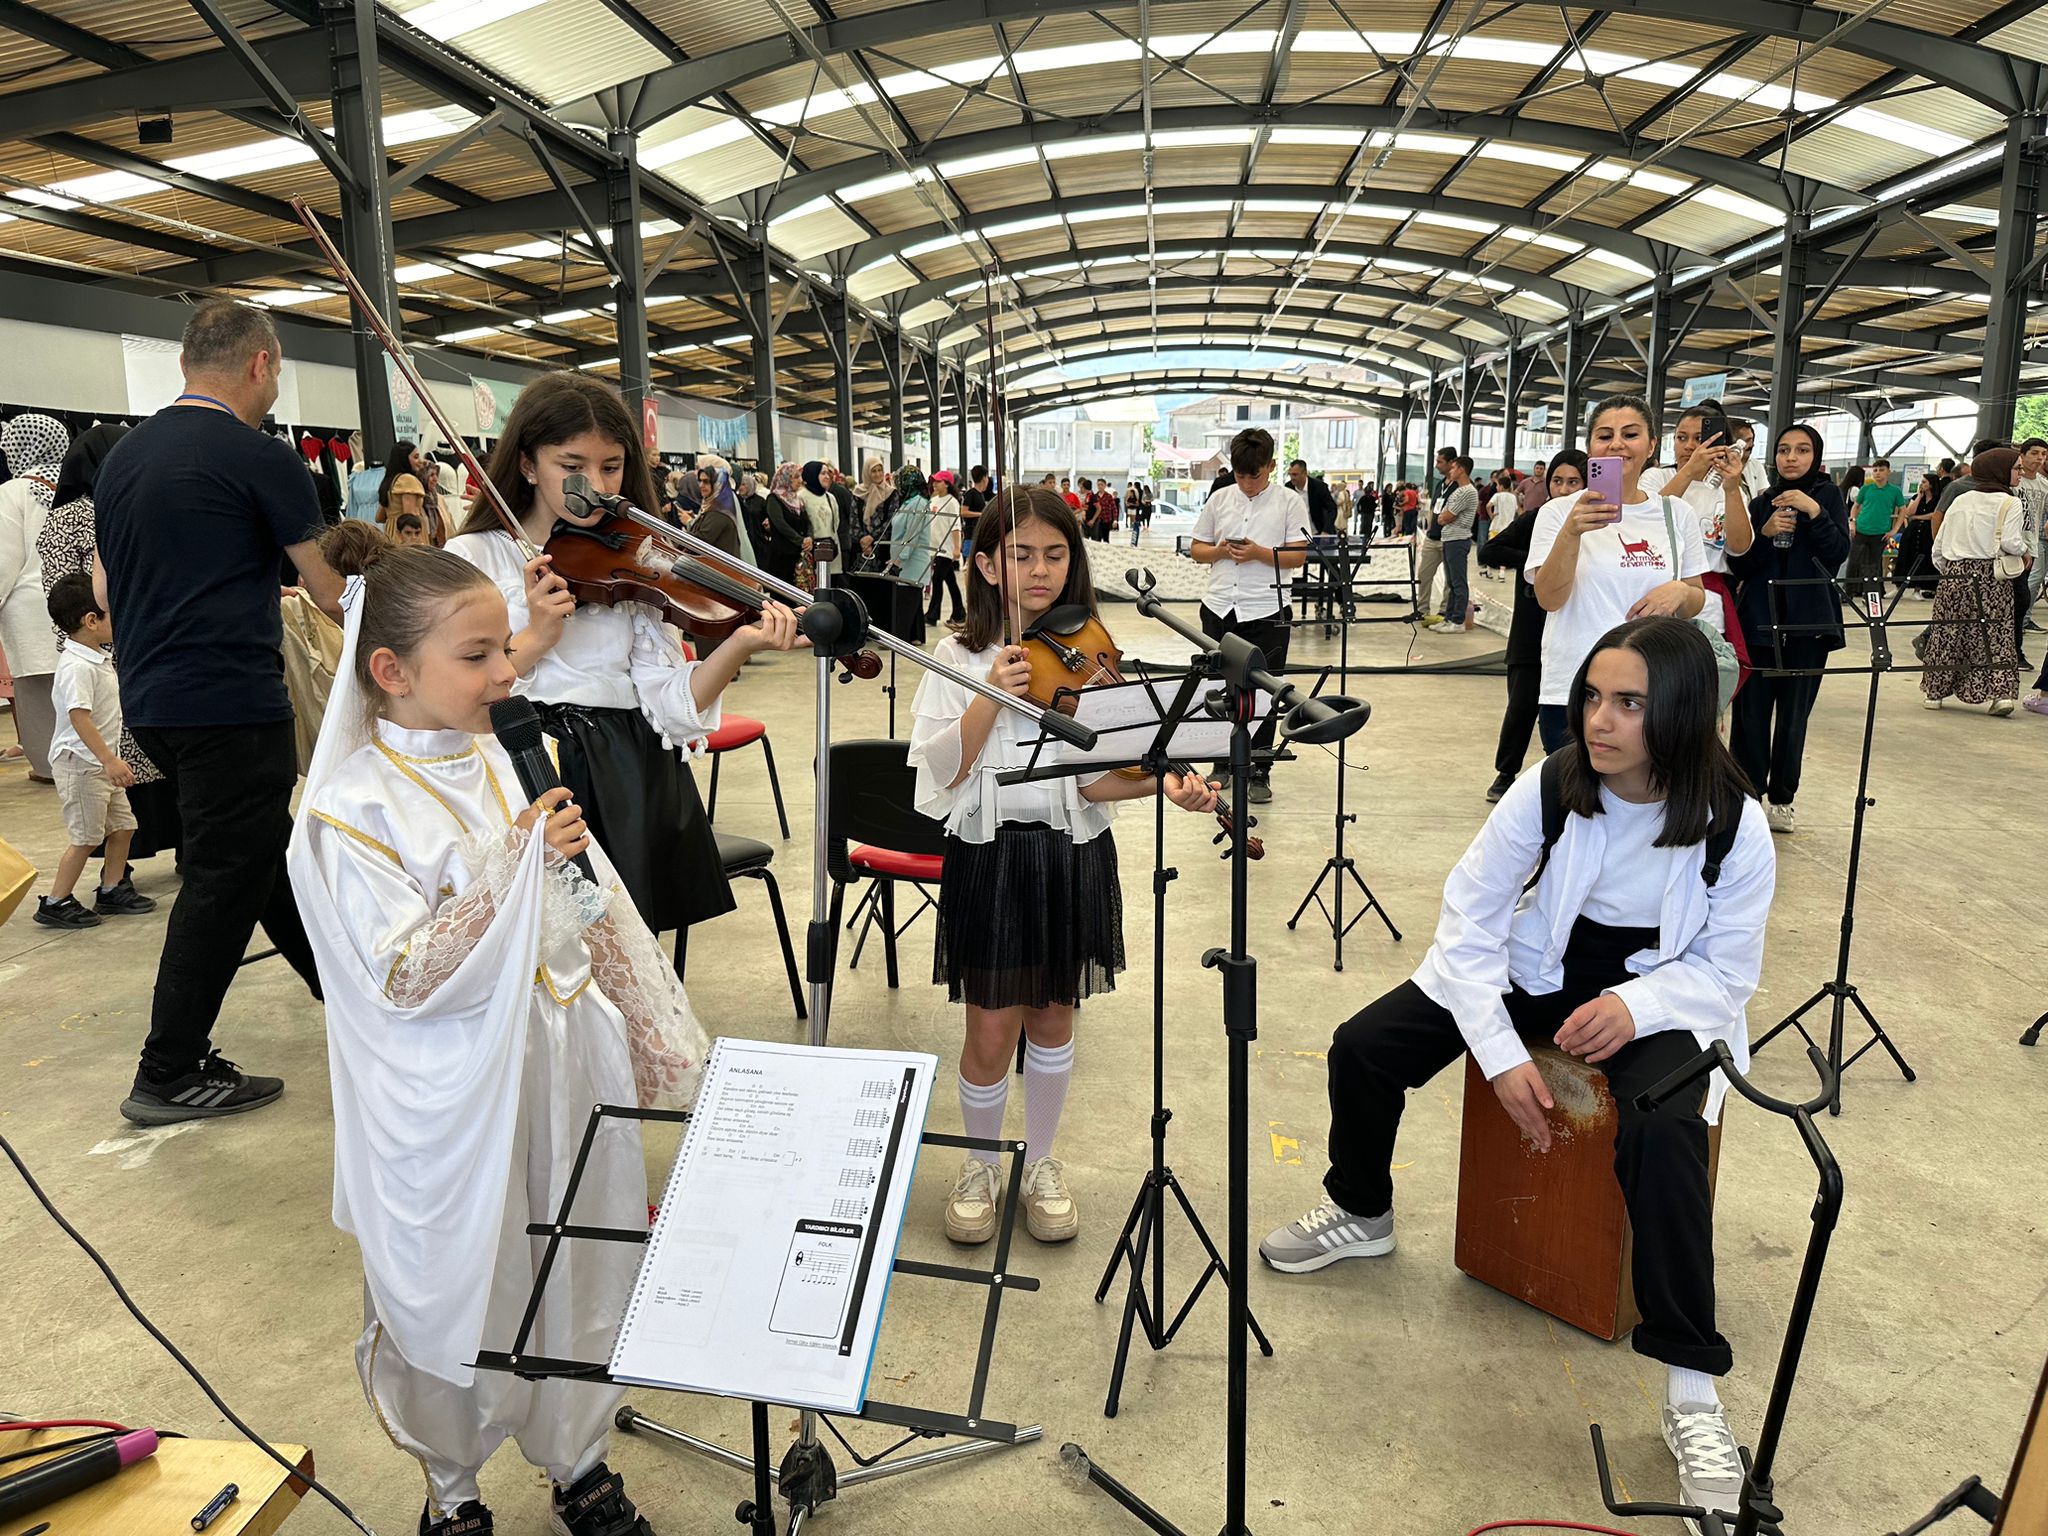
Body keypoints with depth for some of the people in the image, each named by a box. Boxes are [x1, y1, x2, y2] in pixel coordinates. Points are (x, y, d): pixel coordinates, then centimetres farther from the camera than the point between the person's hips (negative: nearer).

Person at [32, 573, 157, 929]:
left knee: (122, 825, 13)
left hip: (99, 763, 10)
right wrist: (109, 760, -32)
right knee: (85, 837, -3)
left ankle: (112, 890, 24)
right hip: (79, 763, -10)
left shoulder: (98, 659, 11)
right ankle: (55, 903, 7)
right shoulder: (76, 666, -21)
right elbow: (79, 717, -28)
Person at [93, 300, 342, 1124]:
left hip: (150, 700, 9)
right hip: (231, 702, -9)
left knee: (265, 853, 20)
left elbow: (104, 589, 18)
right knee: (224, 879, 1)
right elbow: (333, 594, -7)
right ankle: (168, 1075, 8)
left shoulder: (123, 454, 12)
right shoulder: (259, 458, -11)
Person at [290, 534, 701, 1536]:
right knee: (459, 1291, 13)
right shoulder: (355, 809, -16)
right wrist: (516, 866, -26)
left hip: (559, 1073, 5)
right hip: (452, 1104, -5)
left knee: (577, 1271, 18)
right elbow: (403, 981, -21)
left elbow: (593, 919, 8)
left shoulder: (512, 762, 1)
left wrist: (648, 1040, 11)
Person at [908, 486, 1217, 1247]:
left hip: (1072, 854, 1)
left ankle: (1040, 1161, 36)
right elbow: (939, 772, -10)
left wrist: (1161, 781, -26)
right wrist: (990, 699, -22)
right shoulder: (960, 658, -3)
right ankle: (979, 1165, 31)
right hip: (988, 854, -1)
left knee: (1051, 1017, 15)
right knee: (991, 1033, 4)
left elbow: (1095, 779, -8)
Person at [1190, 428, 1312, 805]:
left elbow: (1298, 557, -4)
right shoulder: (1219, 499, 9)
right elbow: (1196, 549, 11)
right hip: (1220, 608, 3)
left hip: (1266, 612, -3)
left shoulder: (1289, 502, 0)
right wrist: (1222, 551, -9)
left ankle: (1259, 772, 12)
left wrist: (1259, 553, -18)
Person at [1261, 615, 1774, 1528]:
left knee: (1660, 1133, -34)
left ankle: (1690, 1391, -16)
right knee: (1362, 1048, -11)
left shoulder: (1734, 825, -19)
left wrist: (1635, 1006, -29)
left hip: (1661, 995, -2)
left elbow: (1728, 969, -8)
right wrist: (1500, 1056, -19)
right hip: (1539, 969, 2)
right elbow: (1472, 912, -13)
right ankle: (1360, 1215, 19)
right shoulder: (1549, 787, -19)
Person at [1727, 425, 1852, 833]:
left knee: (1794, 715, 3)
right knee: (1750, 713, -5)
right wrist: (1765, 533, -12)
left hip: (1808, 623, -1)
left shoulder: (1828, 496, 5)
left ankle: (1781, 799, 15)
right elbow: (1739, 567, 3)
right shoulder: (1762, 502, 8)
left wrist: (1814, 512, -18)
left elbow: (1837, 554, -8)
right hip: (1759, 619, 1)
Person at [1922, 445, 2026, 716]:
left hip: (1955, 574, 3)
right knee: (1996, 635, 3)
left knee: (1947, 633, 9)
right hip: (1991, 578, -3)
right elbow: (2010, 542, -15)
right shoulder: (2010, 503, -3)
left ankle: (1934, 691, 12)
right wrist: (2024, 551, 6)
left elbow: (1939, 546, 11)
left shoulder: (1960, 500, 10)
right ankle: (2000, 692, -5)